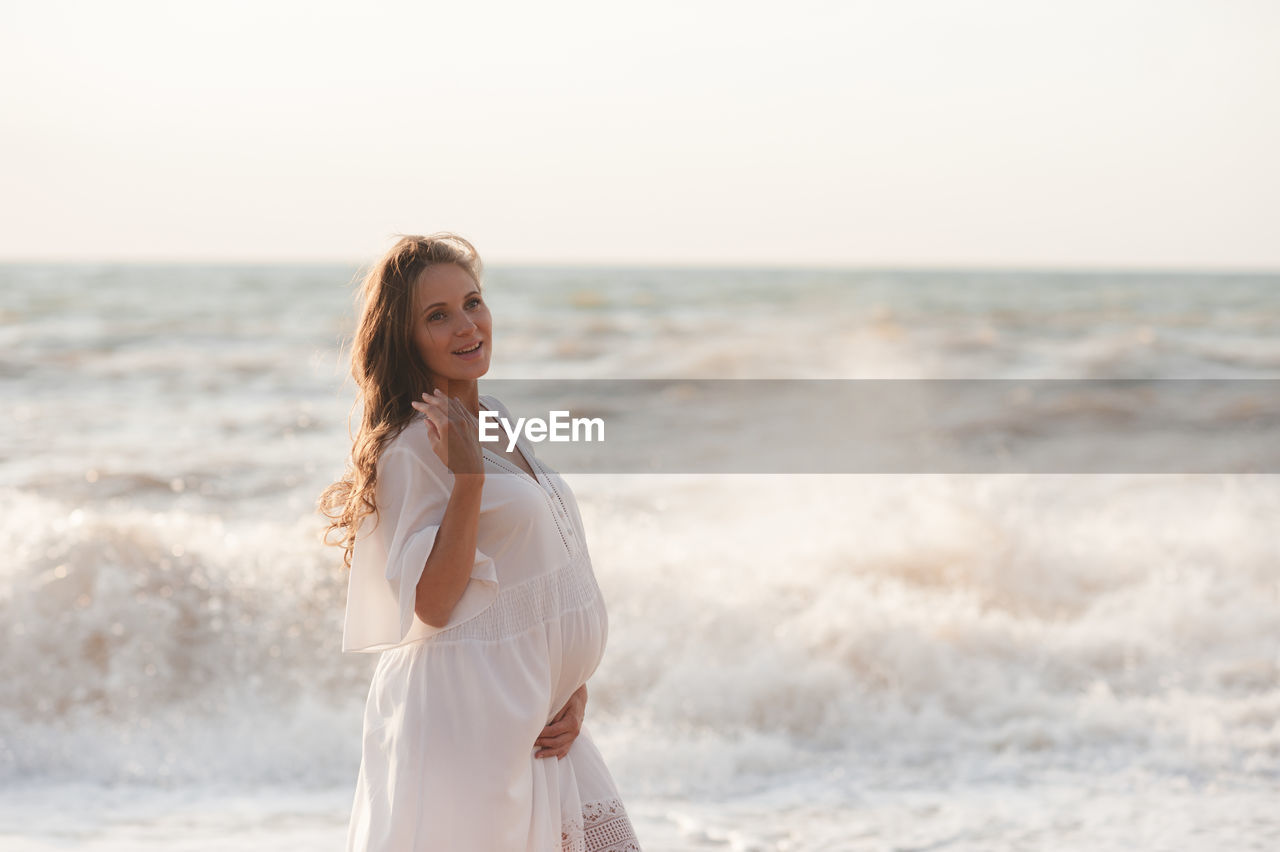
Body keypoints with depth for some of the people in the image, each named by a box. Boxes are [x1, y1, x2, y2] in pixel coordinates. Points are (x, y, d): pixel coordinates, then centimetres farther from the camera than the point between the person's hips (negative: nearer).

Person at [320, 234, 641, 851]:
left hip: (537, 720, 8)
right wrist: (468, 477, -25)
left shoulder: (496, 420, 12)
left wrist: (572, 689, 4)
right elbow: (430, 605, -17)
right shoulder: (412, 447, -13)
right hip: (465, 722, -8)